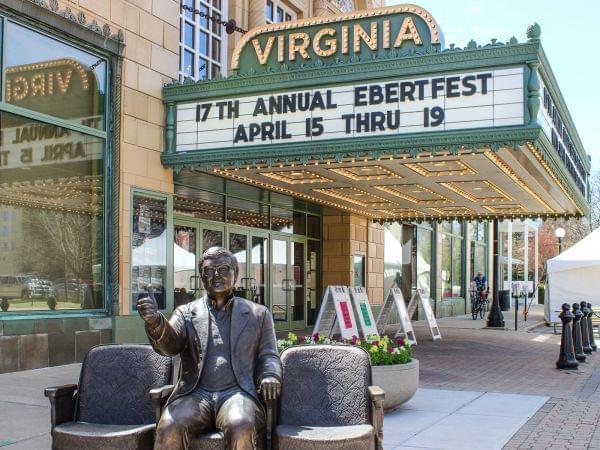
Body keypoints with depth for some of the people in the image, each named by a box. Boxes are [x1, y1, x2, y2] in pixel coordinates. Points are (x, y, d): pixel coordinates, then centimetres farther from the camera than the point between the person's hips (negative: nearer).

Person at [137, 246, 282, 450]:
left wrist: (270, 376, -8)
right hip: (195, 394, 1)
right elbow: (169, 345, 0)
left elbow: (268, 355, 16)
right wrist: (155, 322, -23)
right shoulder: (186, 312, 17)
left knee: (241, 427, -35)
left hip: (237, 393, -1)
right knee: (170, 428, -31)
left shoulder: (258, 314, 18)